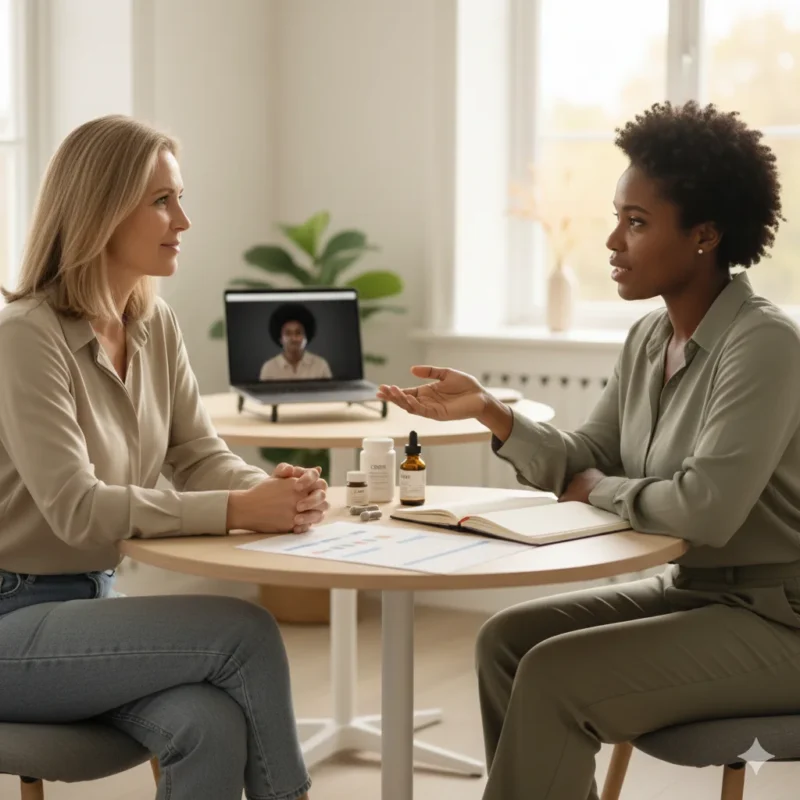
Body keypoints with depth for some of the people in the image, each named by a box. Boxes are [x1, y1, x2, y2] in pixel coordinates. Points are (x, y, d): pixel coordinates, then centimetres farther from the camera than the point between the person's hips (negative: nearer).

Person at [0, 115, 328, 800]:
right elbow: (76, 509, -24)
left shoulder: (155, 326, 6)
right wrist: (240, 511, -28)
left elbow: (202, 458, 6)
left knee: (214, 728, -23)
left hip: (94, 599, 6)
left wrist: (274, 489, -17)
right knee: (246, 631, -20)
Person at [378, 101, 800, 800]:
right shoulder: (650, 338, 6)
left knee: (555, 678, -19)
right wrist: (489, 412, -8)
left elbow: (706, 508, -29)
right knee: (508, 639, 4)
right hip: (693, 589, 8)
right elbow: (580, 464, 8)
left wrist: (600, 491, -11)